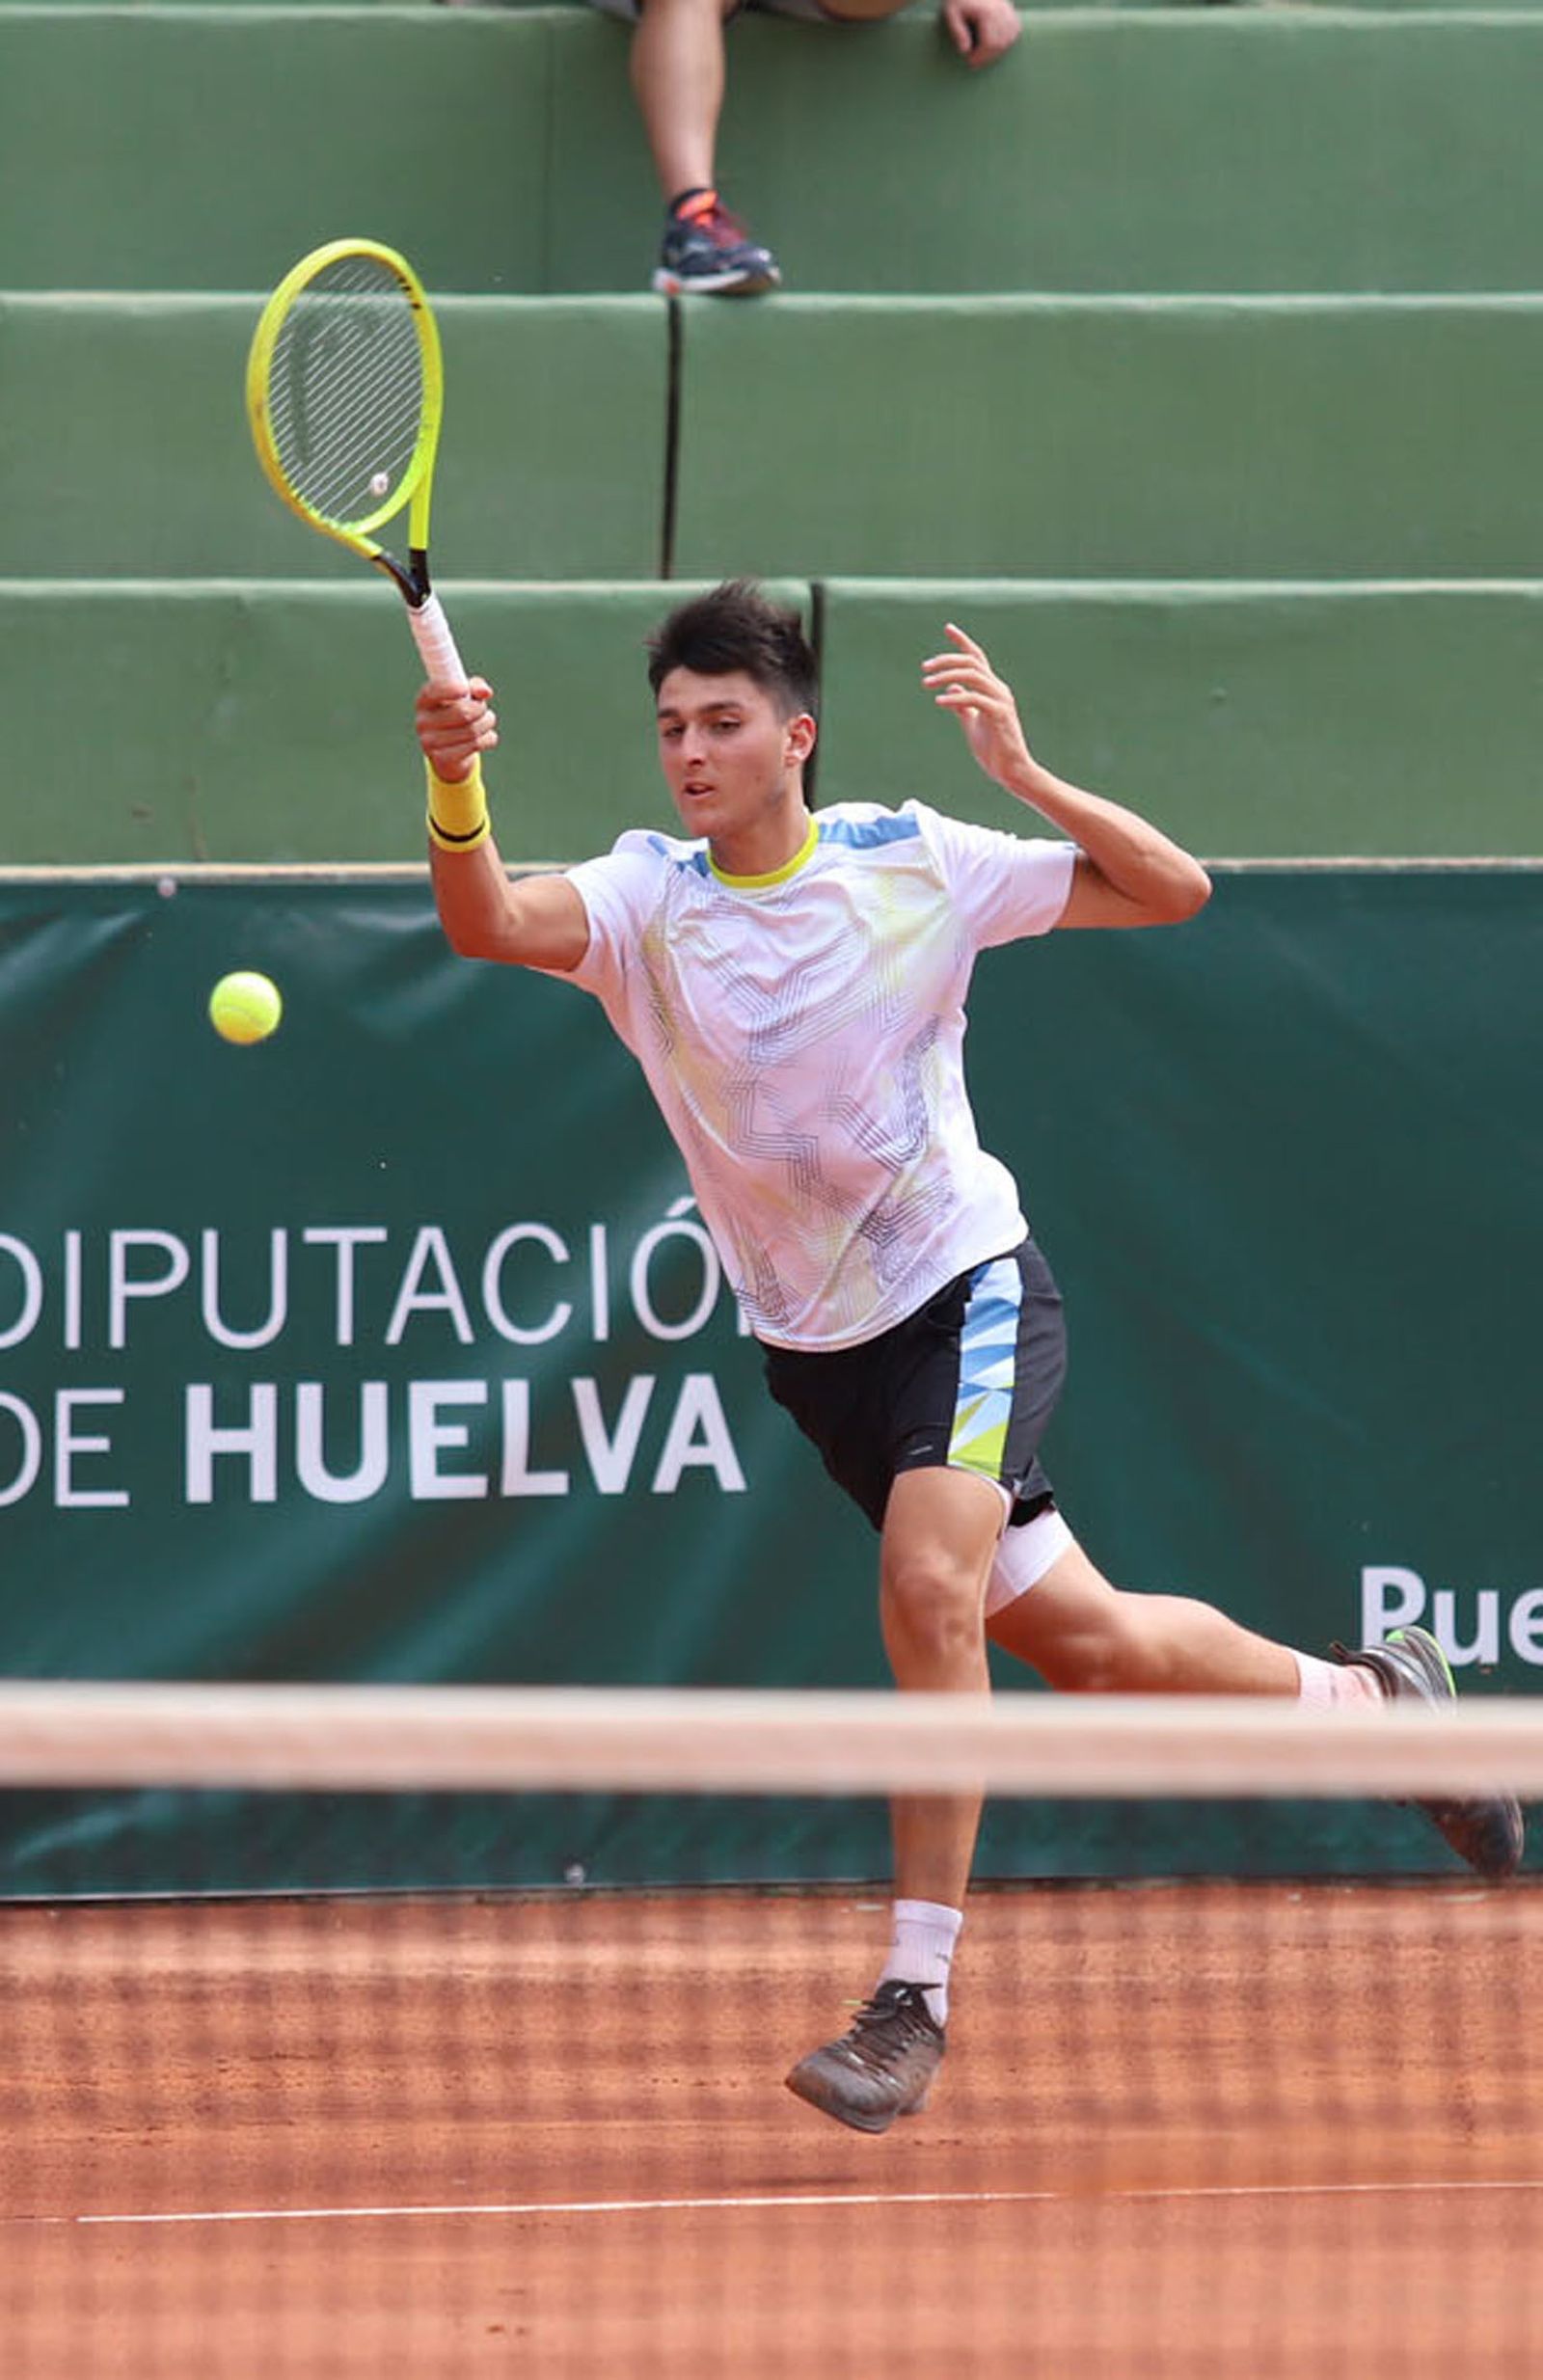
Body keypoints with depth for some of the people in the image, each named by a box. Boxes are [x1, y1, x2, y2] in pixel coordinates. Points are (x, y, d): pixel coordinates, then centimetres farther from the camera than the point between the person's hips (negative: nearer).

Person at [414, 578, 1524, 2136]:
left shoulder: (913, 863, -10)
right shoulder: (646, 899, -6)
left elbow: (1173, 892, -8)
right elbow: (488, 925, -25)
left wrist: (1024, 776, -22)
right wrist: (456, 788, -45)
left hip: (963, 1291, -4)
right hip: (815, 1345, 4)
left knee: (929, 1585, -27)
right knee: (1083, 1646, 10)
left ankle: (914, 1996, -22)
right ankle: (1367, 1695, 37)